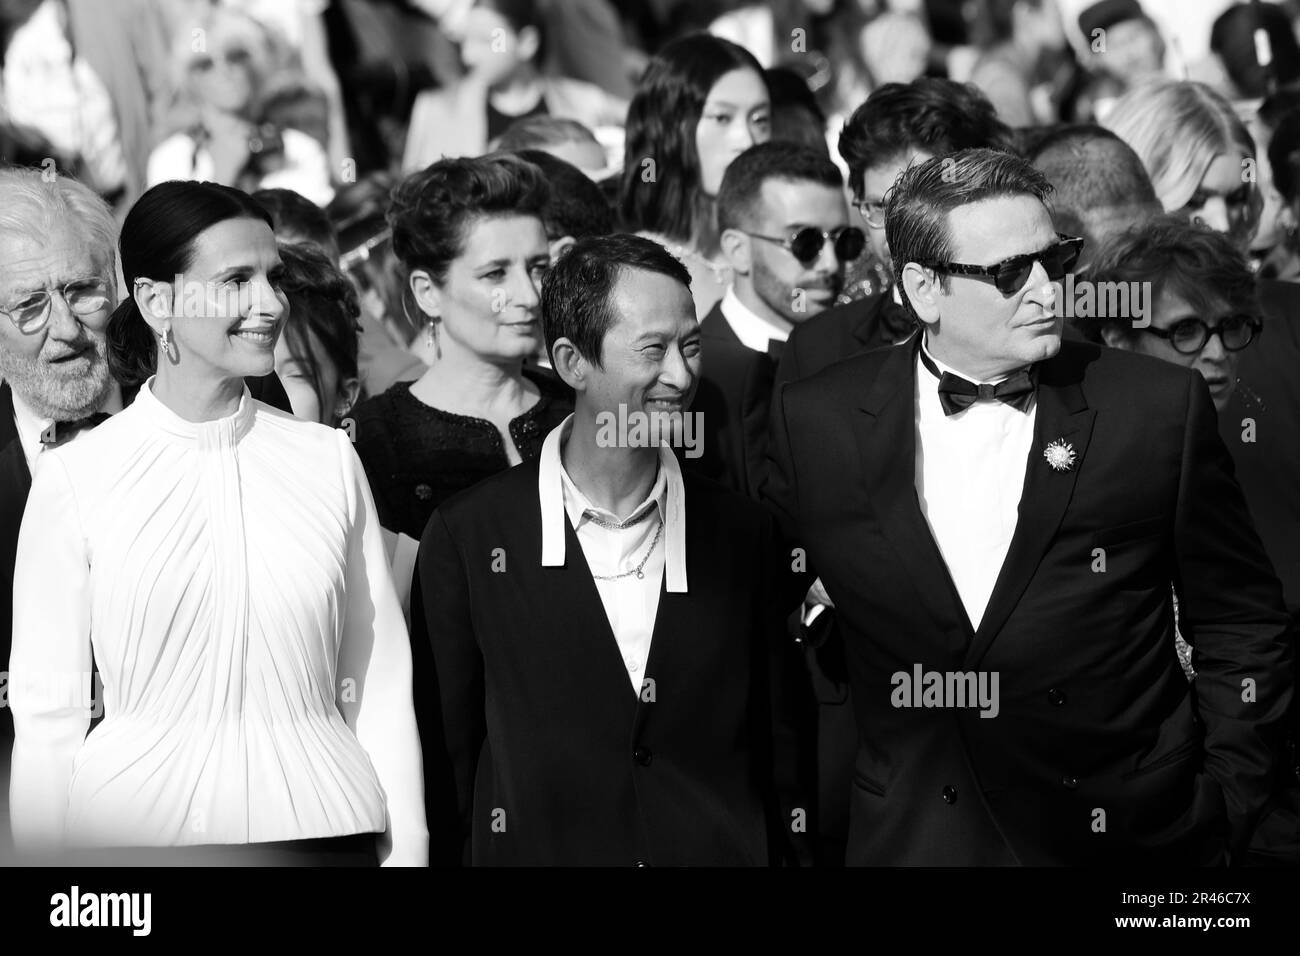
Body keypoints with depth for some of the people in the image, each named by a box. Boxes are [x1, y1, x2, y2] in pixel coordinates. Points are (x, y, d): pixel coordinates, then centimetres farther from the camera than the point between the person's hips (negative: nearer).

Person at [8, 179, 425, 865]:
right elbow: (46, 713, 0)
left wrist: (405, 847, -1)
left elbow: (379, 690, 4)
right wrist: (43, 857, -5)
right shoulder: (73, 479, -3)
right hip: (139, 823, -1)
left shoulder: (329, 461, 3)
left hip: (320, 823, 2)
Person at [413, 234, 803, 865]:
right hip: (534, 849, -2)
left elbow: (771, 752, 5)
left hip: (720, 856, 2)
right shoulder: (466, 535, -6)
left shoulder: (744, 535, 1)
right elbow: (449, 752, -2)